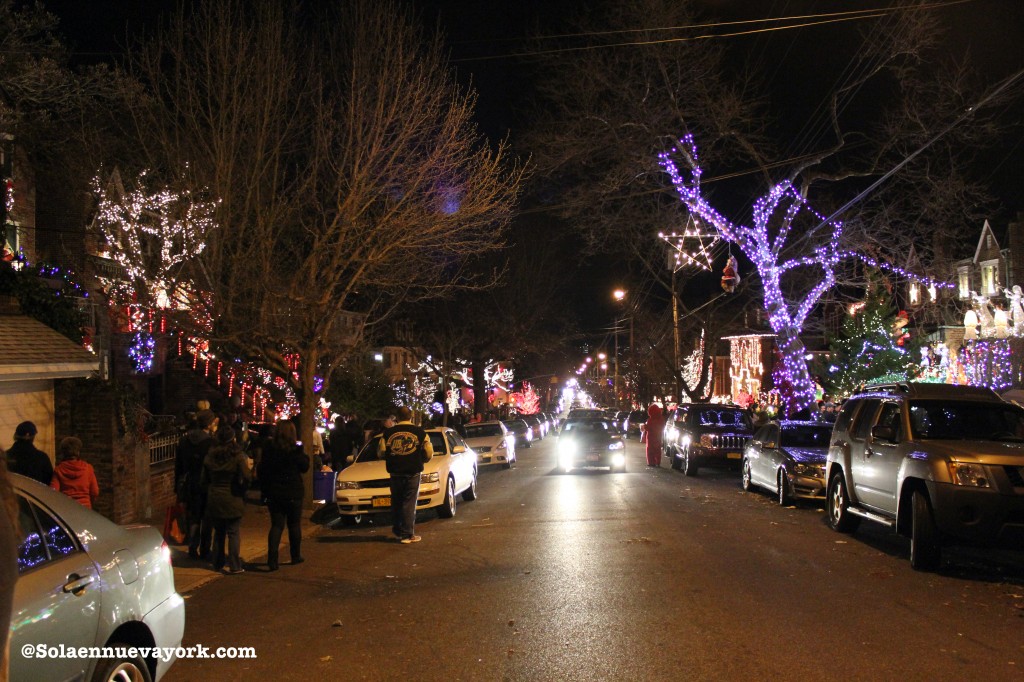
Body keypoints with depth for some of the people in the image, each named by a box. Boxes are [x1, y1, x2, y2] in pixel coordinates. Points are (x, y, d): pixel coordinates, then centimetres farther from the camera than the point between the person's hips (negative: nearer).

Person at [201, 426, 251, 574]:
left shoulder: (210, 456, 2)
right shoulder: (237, 456, -13)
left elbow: (205, 479, 7)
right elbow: (247, 477, -21)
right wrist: (242, 488, -3)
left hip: (214, 499, 4)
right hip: (232, 499, -4)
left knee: (218, 532, 17)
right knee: (234, 533, 2)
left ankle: (217, 563, 24)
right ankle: (234, 566, 1)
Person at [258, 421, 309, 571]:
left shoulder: (268, 449, -4)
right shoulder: (295, 449, -13)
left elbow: (262, 471, 1)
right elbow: (304, 467, -2)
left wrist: (265, 490, 11)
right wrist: (302, 454, 10)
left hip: (273, 493, 2)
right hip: (293, 493, -2)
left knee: (276, 525, 6)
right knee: (294, 525, 14)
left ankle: (272, 559, -8)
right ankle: (295, 556, 24)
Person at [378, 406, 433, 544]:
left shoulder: (388, 432, 2)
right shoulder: (419, 432, -1)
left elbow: (380, 452, 1)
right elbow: (428, 453, -2)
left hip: (395, 472, 2)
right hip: (413, 472, -2)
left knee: (396, 503, 16)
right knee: (409, 504, 1)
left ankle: (397, 530, 24)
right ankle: (407, 534, -1)